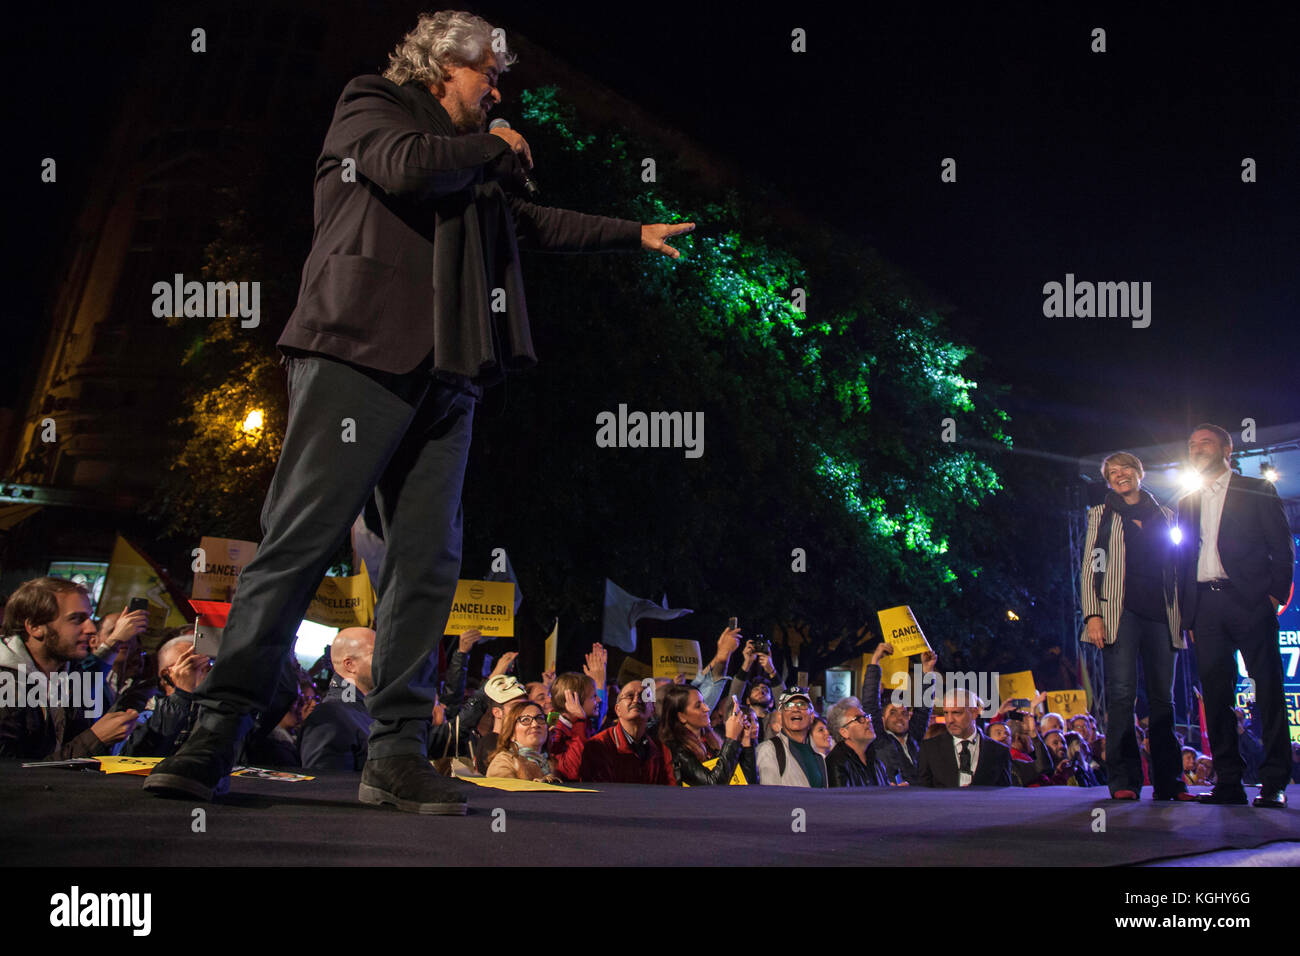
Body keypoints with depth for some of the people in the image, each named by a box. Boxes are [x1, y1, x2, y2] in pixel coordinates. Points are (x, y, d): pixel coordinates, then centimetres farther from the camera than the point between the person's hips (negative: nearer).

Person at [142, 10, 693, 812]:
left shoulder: (473, 163, 30)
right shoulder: (368, 109, 10)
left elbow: (534, 224, 41)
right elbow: (407, 166, -11)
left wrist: (635, 233, 45)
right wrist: (496, 151, 5)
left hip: (445, 376, 7)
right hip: (361, 356, -7)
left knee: (428, 563, -1)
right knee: (299, 540, -13)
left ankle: (398, 753, 0)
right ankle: (220, 731, -9)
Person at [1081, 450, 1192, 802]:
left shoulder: (1165, 517, 19)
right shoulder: (1101, 515, 13)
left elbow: (1177, 568, 18)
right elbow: (1090, 566, 6)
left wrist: (1185, 615, 8)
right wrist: (1092, 614, -7)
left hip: (1161, 614, 3)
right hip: (1120, 611, -2)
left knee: (1163, 696, 1)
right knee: (1121, 693, -11)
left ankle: (1168, 782, 4)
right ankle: (1124, 782, -10)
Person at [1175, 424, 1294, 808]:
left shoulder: (1257, 491, 8)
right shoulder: (1187, 503, 21)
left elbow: (1283, 546, 3)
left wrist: (1276, 593, -10)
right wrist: (1188, 615, 10)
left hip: (1249, 602, -4)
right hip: (1204, 605, 4)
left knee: (1268, 691, -6)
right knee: (1215, 693, 1)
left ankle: (1274, 783, -3)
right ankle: (1229, 782, 4)